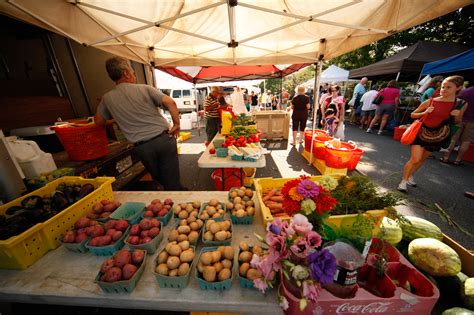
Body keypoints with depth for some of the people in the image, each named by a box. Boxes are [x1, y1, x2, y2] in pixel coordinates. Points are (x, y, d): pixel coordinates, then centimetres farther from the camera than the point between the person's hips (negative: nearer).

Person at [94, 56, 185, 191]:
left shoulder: (107, 98, 8)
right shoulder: (144, 89, 0)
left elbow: (99, 121, 19)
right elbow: (170, 102, -11)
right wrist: (177, 124, -2)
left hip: (142, 147, 2)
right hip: (164, 139, -2)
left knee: (160, 180, 21)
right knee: (173, 182, 5)